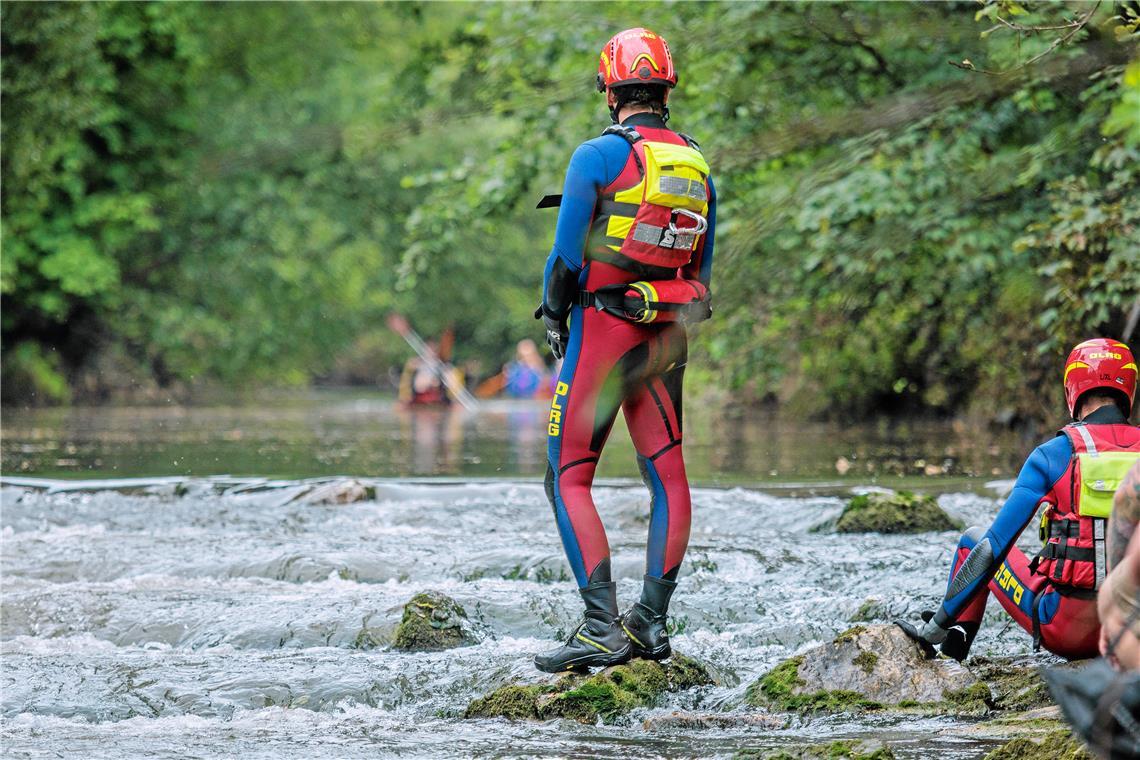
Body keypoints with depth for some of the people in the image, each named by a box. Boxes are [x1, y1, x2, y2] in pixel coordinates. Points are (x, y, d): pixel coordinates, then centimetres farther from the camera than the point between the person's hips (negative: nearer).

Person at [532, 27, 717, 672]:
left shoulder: (597, 157, -9)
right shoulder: (698, 167, 10)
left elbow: (567, 257, -9)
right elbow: (703, 272, 13)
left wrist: (553, 317, 7)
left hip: (600, 327, -6)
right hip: (666, 338, 6)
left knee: (569, 478, -2)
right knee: (668, 475, 10)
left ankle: (603, 628, -13)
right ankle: (652, 622, 10)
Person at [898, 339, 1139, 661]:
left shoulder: (1051, 456, -6)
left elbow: (994, 546, -7)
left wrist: (936, 628, -1)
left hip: (1065, 630, -3)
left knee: (974, 541, 22)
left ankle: (951, 649, 24)